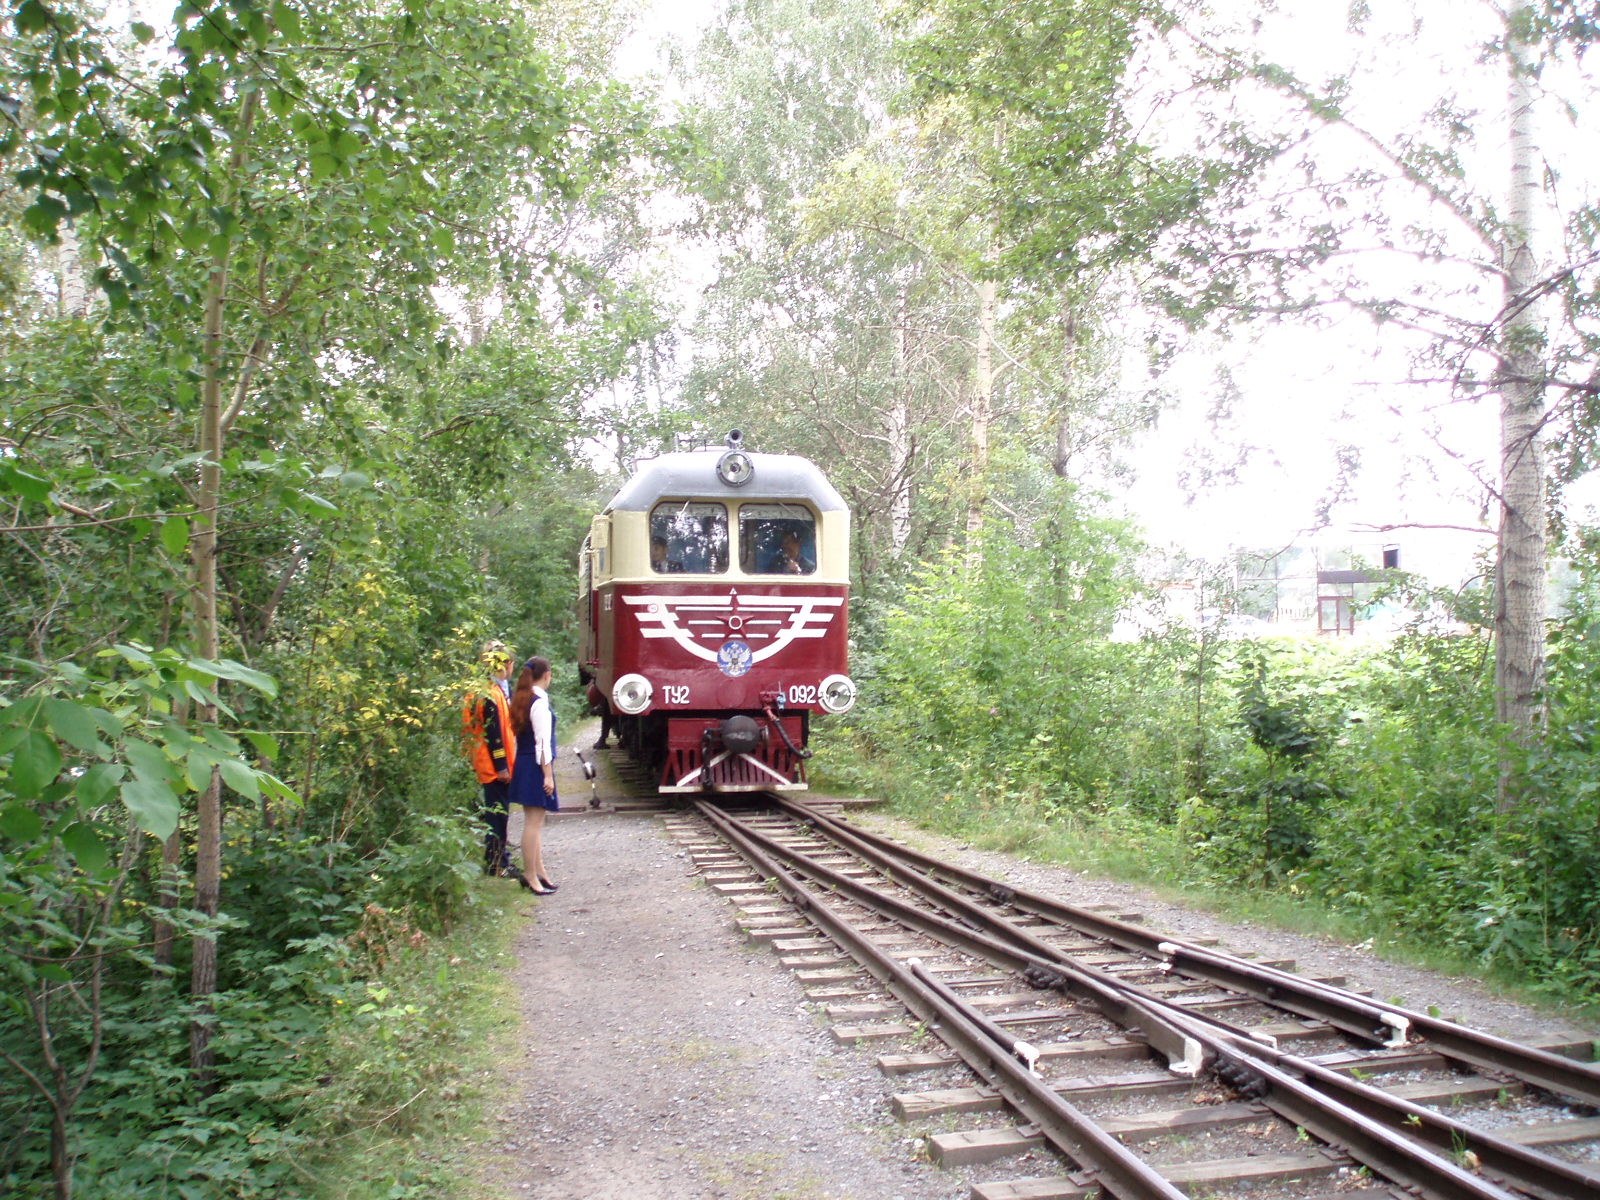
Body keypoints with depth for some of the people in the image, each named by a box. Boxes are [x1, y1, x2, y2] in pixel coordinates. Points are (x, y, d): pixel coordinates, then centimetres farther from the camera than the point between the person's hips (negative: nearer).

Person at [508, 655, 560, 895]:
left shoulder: (521, 699, 10)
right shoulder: (540, 702, -16)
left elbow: (520, 734, 12)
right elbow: (543, 742, -17)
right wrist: (548, 775, -15)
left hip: (523, 764, 9)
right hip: (536, 767, -9)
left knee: (535, 821, 15)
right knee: (533, 822, -5)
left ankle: (539, 870, 22)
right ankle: (530, 875, -1)